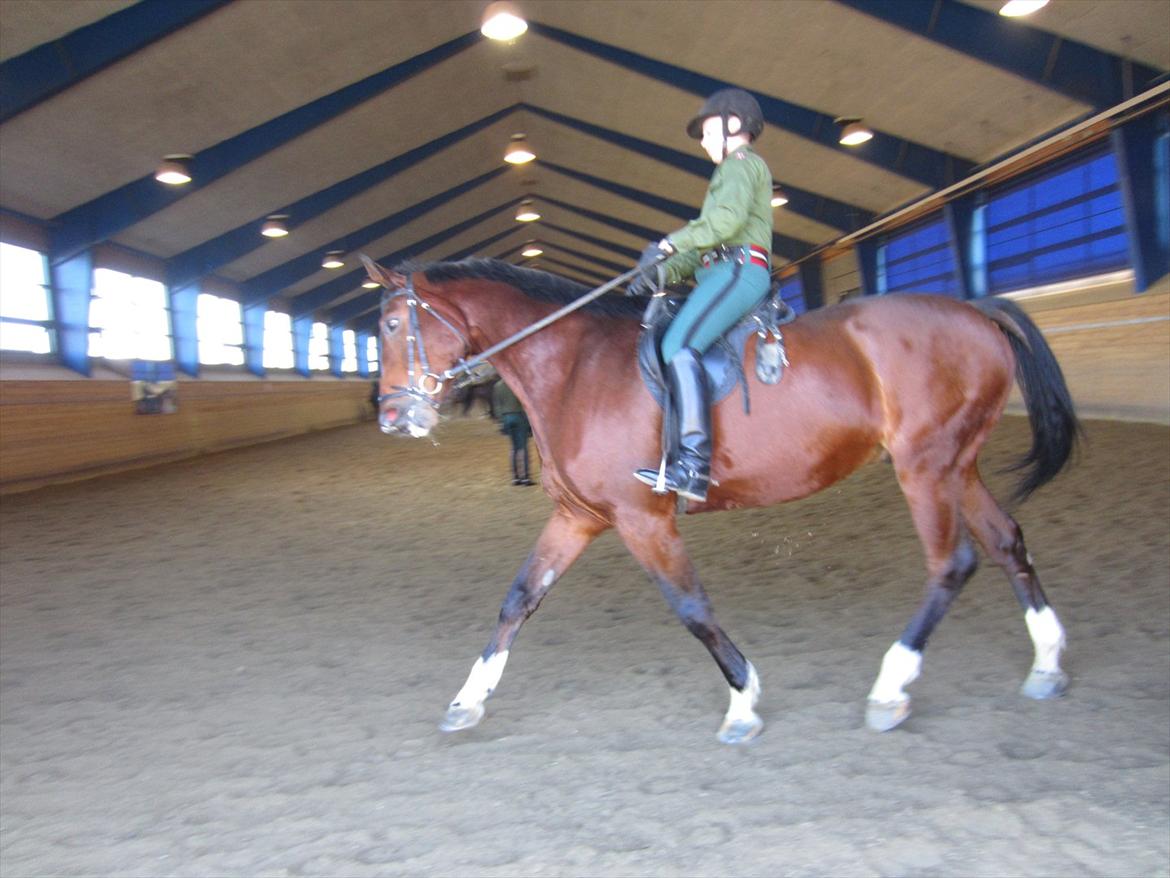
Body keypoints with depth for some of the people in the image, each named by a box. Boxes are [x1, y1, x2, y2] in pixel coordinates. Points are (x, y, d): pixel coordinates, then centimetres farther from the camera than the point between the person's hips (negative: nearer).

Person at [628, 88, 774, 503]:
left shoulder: (741, 162, 4)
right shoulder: (730, 176, 34)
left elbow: (729, 218, -17)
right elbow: (703, 246, 27)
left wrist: (671, 243, -14)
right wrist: (663, 272, 13)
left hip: (739, 268, -10)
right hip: (722, 273, 10)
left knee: (678, 346, -29)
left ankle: (694, 464, -40)